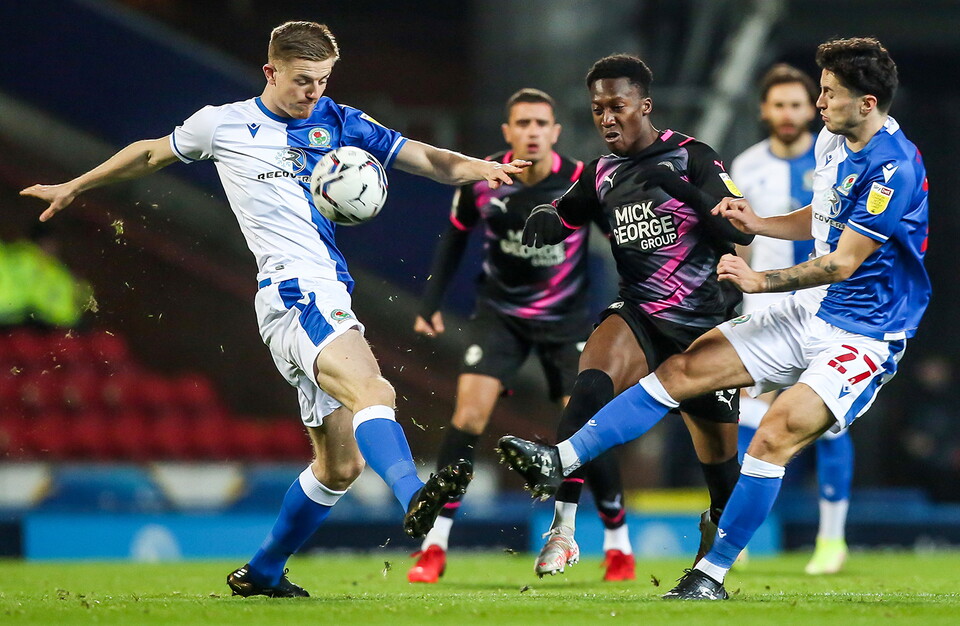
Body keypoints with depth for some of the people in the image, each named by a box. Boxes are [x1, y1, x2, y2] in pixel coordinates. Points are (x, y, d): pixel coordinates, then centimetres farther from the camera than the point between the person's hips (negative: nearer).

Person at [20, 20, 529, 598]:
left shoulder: (338, 122, 14)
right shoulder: (223, 125, 6)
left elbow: (425, 159, 9)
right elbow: (151, 153, 23)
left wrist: (481, 168, -12)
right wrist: (74, 187, 33)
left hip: (330, 299, 7)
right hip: (293, 291, -6)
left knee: (341, 465, 9)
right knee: (373, 391, -33)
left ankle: (262, 572, 25)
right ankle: (414, 497, -57)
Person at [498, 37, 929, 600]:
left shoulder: (893, 167, -23)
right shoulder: (833, 142, 6)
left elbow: (842, 263, -22)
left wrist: (759, 280, -20)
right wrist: (756, 223, 9)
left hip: (862, 337, -9)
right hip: (810, 313, 9)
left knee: (777, 434, -25)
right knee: (684, 369, 1)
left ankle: (713, 575, -16)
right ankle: (560, 463, 2)